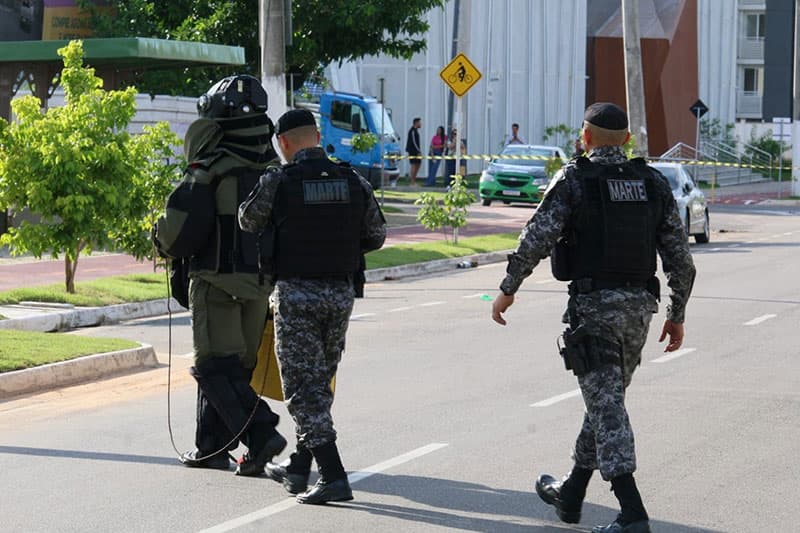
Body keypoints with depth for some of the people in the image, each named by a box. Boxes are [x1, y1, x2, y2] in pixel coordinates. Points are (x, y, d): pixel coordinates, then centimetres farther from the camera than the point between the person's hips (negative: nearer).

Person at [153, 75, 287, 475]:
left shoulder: (210, 168, -14)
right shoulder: (274, 169, 6)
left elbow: (180, 229, -15)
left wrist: (165, 244, 6)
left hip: (218, 280, -7)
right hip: (261, 280, 7)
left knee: (216, 367, -2)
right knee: (237, 364, 14)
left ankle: (261, 434, -17)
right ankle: (211, 446, 21)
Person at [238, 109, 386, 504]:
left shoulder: (276, 183, -11)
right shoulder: (354, 182, 1)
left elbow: (248, 224, 4)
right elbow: (376, 236, 11)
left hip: (296, 294, -5)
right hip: (341, 293, 5)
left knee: (303, 385, -3)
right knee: (320, 381, 18)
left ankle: (333, 477, -13)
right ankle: (300, 467, 28)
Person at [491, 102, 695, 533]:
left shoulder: (574, 179, -6)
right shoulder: (653, 184, 8)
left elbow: (536, 238, -12)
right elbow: (680, 257, 6)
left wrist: (508, 289, -1)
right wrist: (677, 314, 15)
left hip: (593, 304, -6)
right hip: (638, 306, 6)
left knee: (606, 405, -7)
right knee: (605, 400, 18)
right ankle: (569, 496, 32)